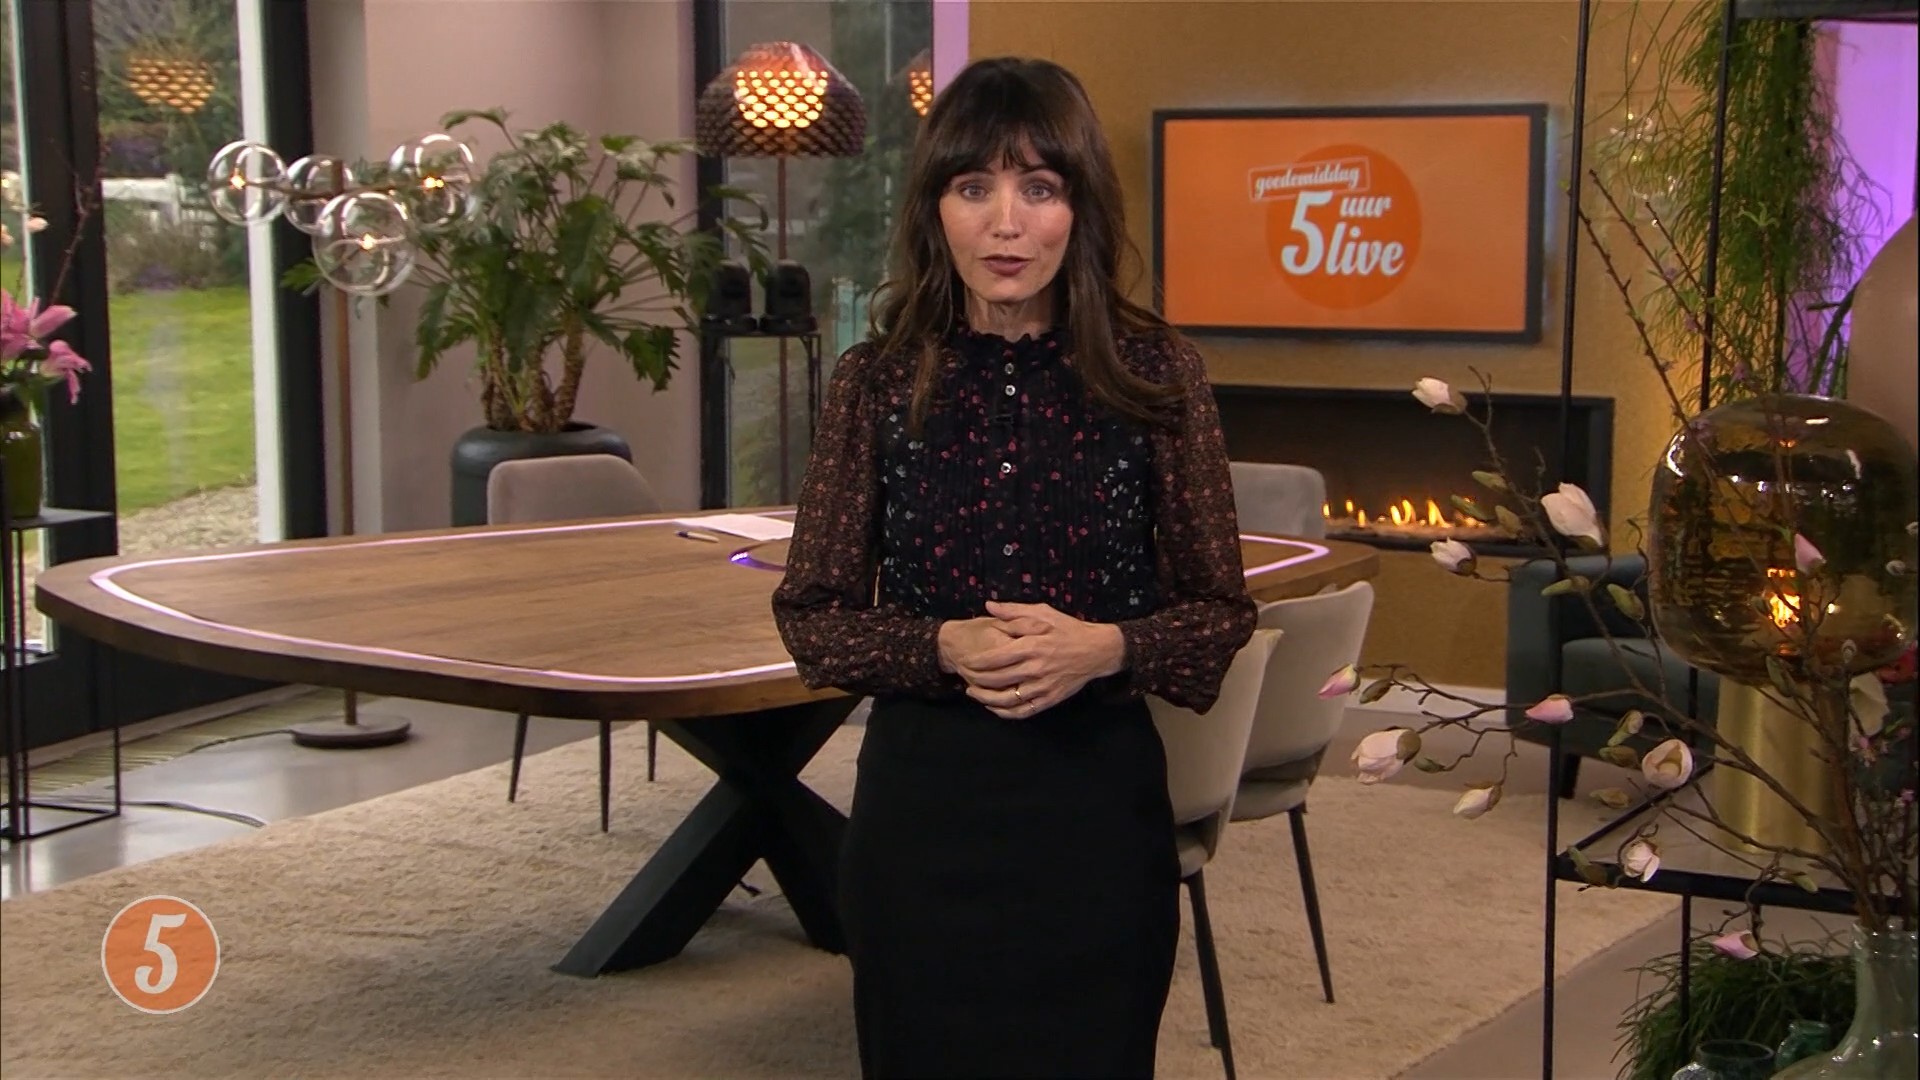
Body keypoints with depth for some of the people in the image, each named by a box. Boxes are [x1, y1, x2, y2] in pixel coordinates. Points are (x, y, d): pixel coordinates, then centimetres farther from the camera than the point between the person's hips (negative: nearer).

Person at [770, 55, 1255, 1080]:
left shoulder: (1155, 372, -4)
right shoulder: (876, 380, -2)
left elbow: (1221, 609, 0)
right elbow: (810, 613, 1)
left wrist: (1106, 648, -18)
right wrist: (943, 647, -17)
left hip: (1097, 796, 0)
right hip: (923, 798, 1)